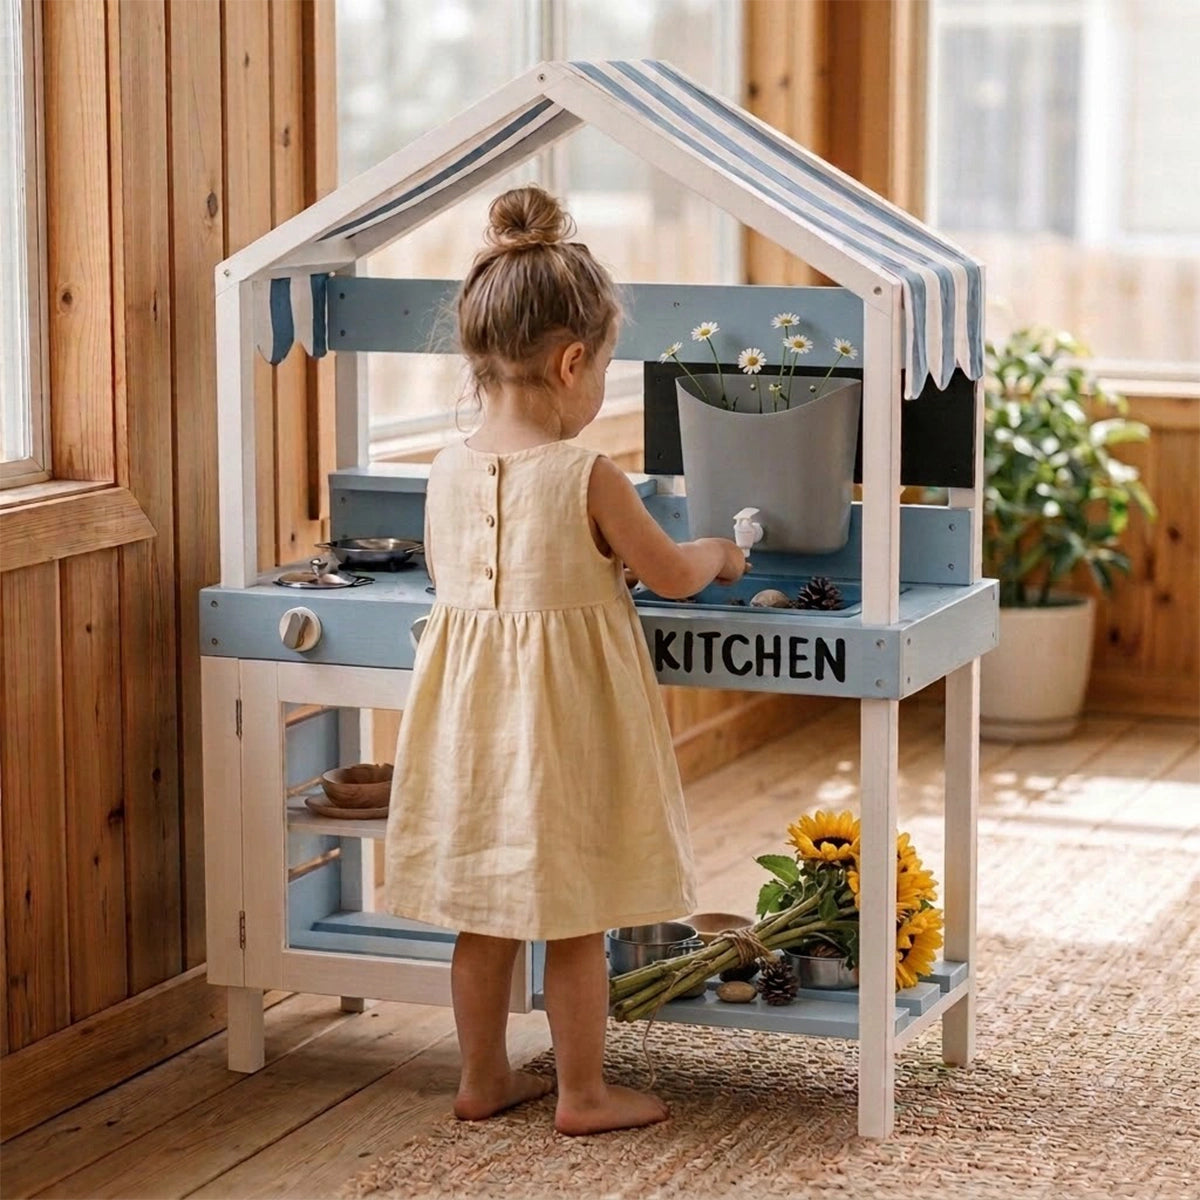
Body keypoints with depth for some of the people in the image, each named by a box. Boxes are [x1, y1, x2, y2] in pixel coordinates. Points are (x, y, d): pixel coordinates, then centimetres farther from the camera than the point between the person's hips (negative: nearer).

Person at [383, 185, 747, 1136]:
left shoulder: (448, 473, -3)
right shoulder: (588, 478, -18)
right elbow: (673, 576, -5)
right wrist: (719, 553, 16)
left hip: (470, 710, 5)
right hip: (567, 714, -5)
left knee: (484, 912, 16)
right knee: (576, 921, 7)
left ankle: (484, 1078, 28)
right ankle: (583, 1093, 18)